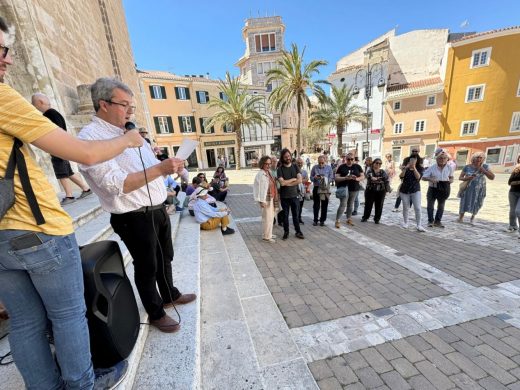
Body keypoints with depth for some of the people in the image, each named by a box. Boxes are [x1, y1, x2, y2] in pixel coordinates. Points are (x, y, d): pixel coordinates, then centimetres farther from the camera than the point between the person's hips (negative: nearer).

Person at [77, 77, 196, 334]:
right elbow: (116, 184, -25)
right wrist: (160, 169, -32)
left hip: (158, 210, 8)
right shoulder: (90, 137, -14)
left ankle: (170, 295, 45)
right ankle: (156, 313, 32)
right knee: (147, 267, 10)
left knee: (165, 258, 22)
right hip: (135, 218, -8)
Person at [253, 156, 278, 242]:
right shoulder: (261, 174, -18)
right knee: (267, 218, -1)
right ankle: (266, 236, 12)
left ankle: (269, 234, 32)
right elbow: (260, 188, -22)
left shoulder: (268, 172, 10)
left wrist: (274, 198, 18)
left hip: (271, 198, 10)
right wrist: (262, 200, -24)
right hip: (266, 199, -10)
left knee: (271, 217, 18)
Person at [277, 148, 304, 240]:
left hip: (294, 195, 2)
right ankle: (286, 232, 25)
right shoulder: (280, 169, -6)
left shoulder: (295, 167, 2)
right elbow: (282, 182, -18)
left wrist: (287, 183, -15)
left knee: (296, 214, 12)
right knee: (285, 215, 11)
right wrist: (293, 179, -10)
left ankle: (298, 231, 26)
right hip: (284, 196, -1)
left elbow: (300, 180, -10)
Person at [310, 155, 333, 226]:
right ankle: (315, 220, 18)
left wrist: (326, 180, -20)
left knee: (324, 205, 5)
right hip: (316, 188, 0)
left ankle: (322, 220, 18)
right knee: (316, 205, 4)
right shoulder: (314, 167, 3)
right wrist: (314, 178, -17)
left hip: (325, 188, 0)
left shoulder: (329, 168, 3)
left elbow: (331, 177, -1)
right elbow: (311, 177, 4)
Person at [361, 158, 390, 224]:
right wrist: (372, 177, -43)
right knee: (368, 204, 5)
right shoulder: (369, 169, 0)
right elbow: (368, 174, -22)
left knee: (379, 205, 5)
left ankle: (377, 219, 18)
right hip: (370, 190, -1)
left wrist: (386, 189, 0)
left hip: (381, 191, 2)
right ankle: (365, 217, 19)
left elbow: (386, 181, 6)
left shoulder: (383, 172, 6)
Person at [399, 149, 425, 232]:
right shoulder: (405, 168, 2)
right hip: (404, 190, 1)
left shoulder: (420, 169, 0)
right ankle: (405, 223, 22)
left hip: (415, 190, -1)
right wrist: (404, 169, -28)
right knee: (405, 208, 8)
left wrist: (414, 168, -24)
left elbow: (418, 177, -17)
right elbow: (401, 176, -13)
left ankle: (418, 225, 0)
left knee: (417, 208, -7)